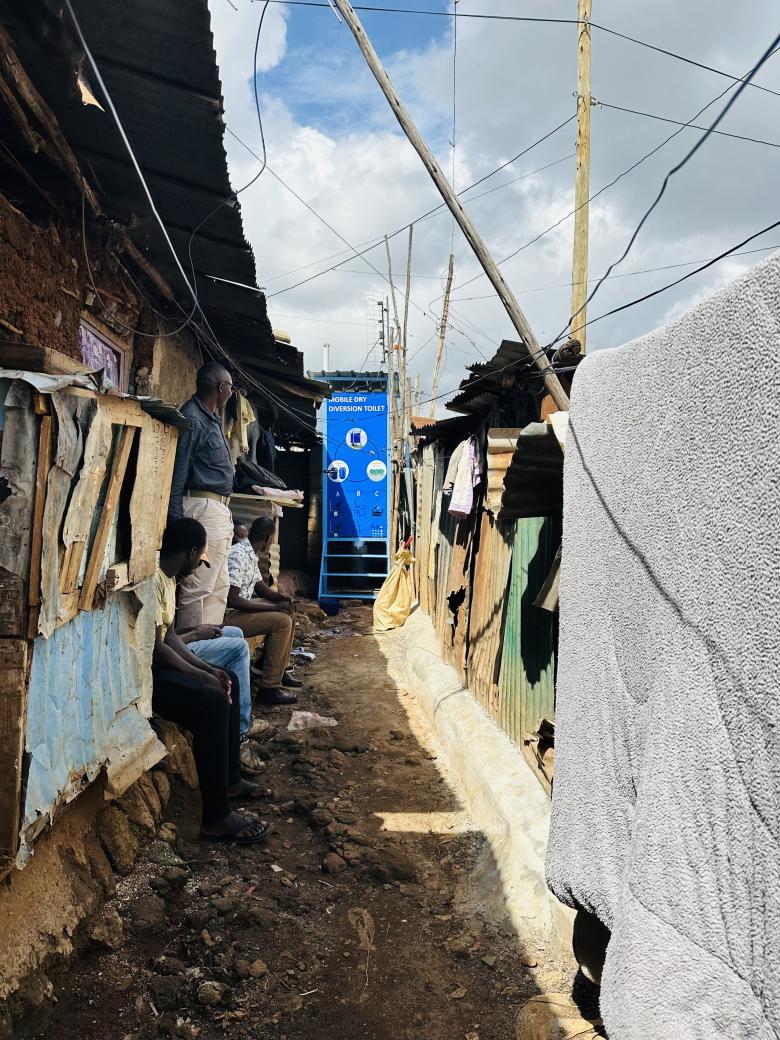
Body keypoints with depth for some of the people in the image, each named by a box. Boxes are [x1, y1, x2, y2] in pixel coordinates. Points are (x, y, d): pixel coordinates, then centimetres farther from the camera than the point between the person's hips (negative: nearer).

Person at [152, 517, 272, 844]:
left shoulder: (168, 577, 12)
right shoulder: (152, 579, -21)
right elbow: (155, 647, -24)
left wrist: (208, 668, 4)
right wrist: (202, 676, -16)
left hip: (157, 664, 11)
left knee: (227, 683, 15)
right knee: (213, 702, -25)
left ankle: (229, 781, 22)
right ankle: (216, 818, -21)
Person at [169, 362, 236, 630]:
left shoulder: (212, 419, 17)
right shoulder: (191, 419, -12)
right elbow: (177, 476, -16)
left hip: (219, 510, 11)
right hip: (203, 508, -11)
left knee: (219, 587, 13)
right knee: (198, 588, -8)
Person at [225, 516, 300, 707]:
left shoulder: (251, 554, 9)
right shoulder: (238, 556, -22)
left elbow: (261, 588, 18)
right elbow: (232, 600, -28)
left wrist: (282, 598, -4)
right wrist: (274, 607, -25)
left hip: (241, 608, 10)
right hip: (228, 616, -10)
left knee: (287, 612, 16)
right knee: (282, 621, -22)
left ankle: (281, 669, 22)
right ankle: (269, 688, -18)